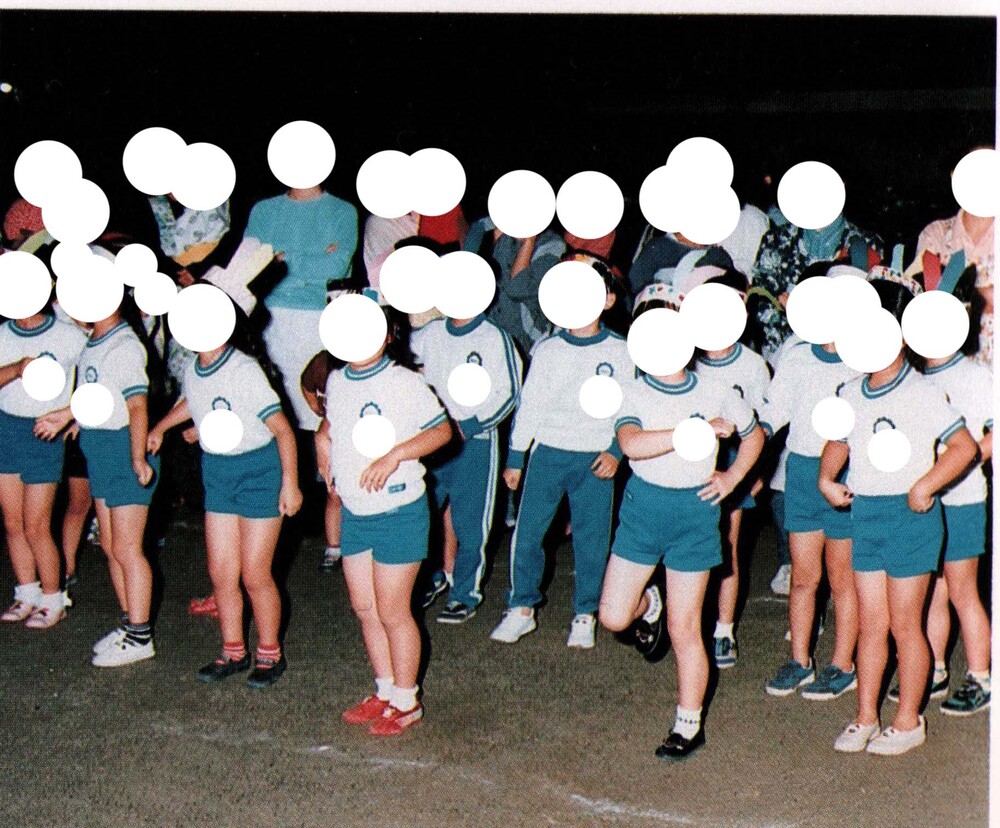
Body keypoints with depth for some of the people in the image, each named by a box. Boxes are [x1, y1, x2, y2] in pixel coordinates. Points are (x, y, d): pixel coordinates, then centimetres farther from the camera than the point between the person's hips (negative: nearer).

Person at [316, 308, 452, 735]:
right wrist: (323, 440, 8)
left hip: (398, 513, -7)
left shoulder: (404, 383, -14)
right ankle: (385, 691, 29)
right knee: (364, 608, 13)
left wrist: (395, 455, -26)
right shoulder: (337, 381, 7)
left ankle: (407, 703, 15)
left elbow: (442, 430, -16)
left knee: (392, 612, 0)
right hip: (354, 512, 7)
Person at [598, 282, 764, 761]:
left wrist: (733, 477, 3)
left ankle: (689, 725, 16)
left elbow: (754, 435, 17)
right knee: (613, 616, 1)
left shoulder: (716, 393, 0)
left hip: (695, 511, -1)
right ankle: (648, 605, 37)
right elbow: (632, 444, -26)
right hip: (643, 508, 1)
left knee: (684, 628, 2)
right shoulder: (633, 395, -5)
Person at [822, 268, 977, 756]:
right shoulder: (852, 394, 8)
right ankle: (865, 719, 20)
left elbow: (964, 447, -14)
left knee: (905, 625, 3)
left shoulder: (922, 394, -11)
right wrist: (827, 478, 4)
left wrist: (923, 488, -20)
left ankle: (908, 723, 16)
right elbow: (838, 443, 21)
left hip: (909, 516, -6)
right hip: (864, 514, 6)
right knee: (871, 623, 11)